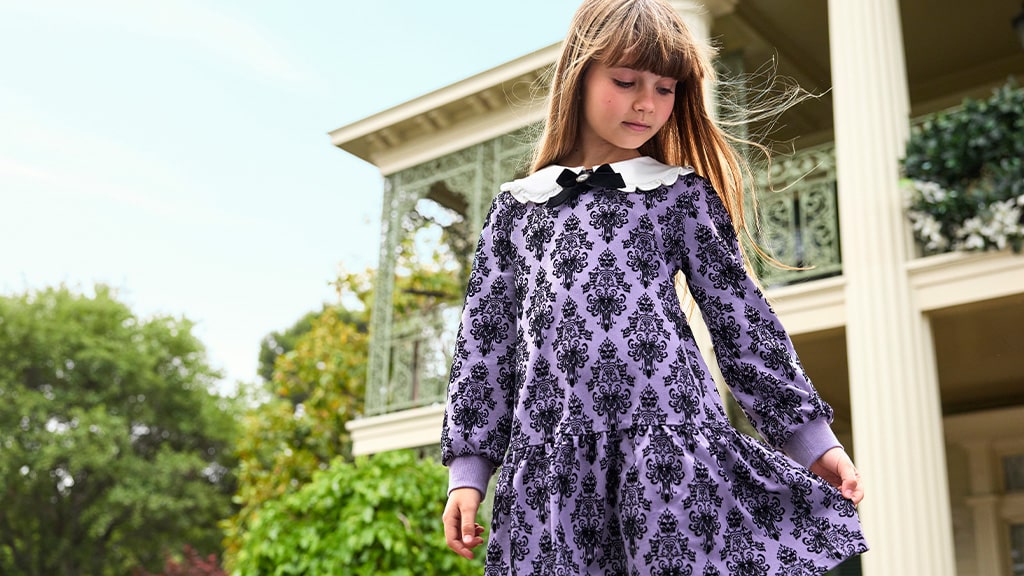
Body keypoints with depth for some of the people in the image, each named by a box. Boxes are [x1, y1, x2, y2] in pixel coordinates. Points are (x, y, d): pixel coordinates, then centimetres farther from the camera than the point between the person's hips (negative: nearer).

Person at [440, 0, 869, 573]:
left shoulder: (684, 194, 11)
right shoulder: (516, 207, 13)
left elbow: (740, 315, 11)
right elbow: (485, 338, 13)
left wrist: (811, 437, 8)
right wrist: (469, 468, 8)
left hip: (673, 442, -1)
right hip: (551, 460, 1)